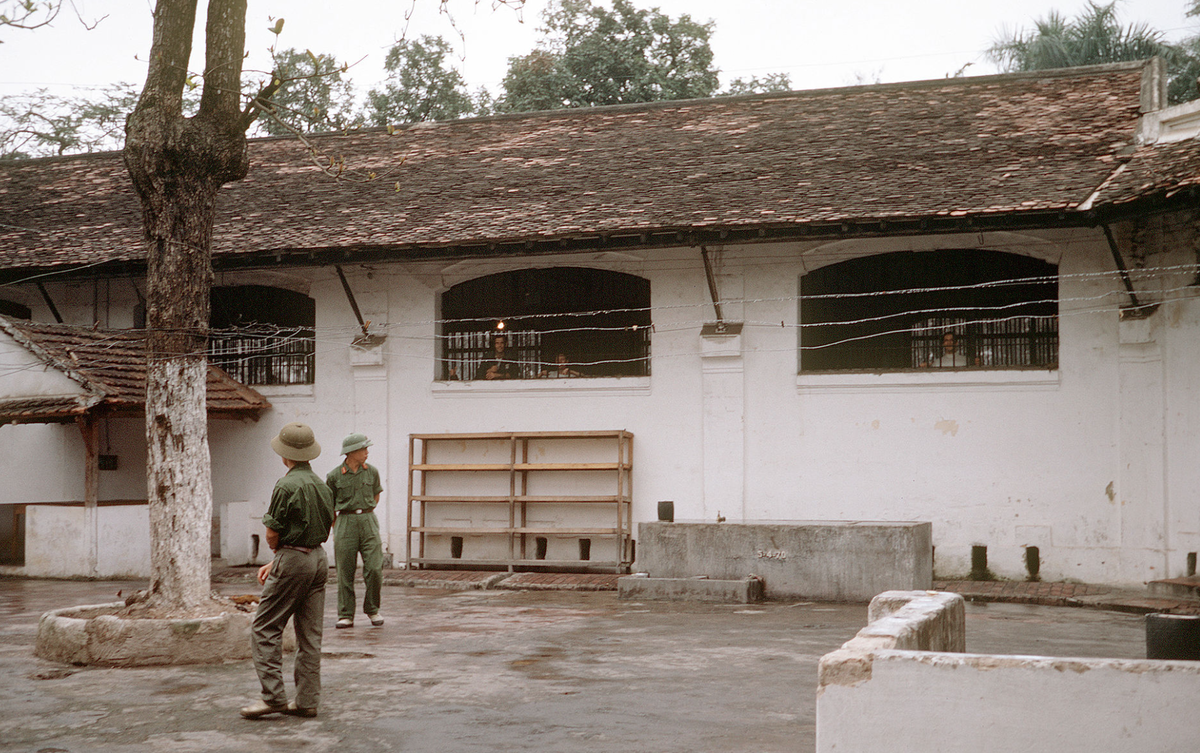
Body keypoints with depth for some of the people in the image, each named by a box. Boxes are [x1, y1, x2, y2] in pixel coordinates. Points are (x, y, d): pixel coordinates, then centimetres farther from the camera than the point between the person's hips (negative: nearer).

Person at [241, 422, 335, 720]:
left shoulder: (287, 485, -15)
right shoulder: (321, 484, 11)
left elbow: (272, 533, -11)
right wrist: (276, 562, 17)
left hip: (293, 561, -8)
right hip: (319, 558, 8)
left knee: (265, 628, -1)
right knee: (310, 634, 9)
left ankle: (274, 696, -5)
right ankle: (307, 701, 11)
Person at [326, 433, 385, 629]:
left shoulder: (372, 472, 7)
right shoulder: (334, 476, -1)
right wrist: (335, 529, 9)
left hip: (368, 522, 2)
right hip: (345, 523, -2)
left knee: (375, 569, -6)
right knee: (345, 572, 0)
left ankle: (372, 609, 12)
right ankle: (345, 615, 7)